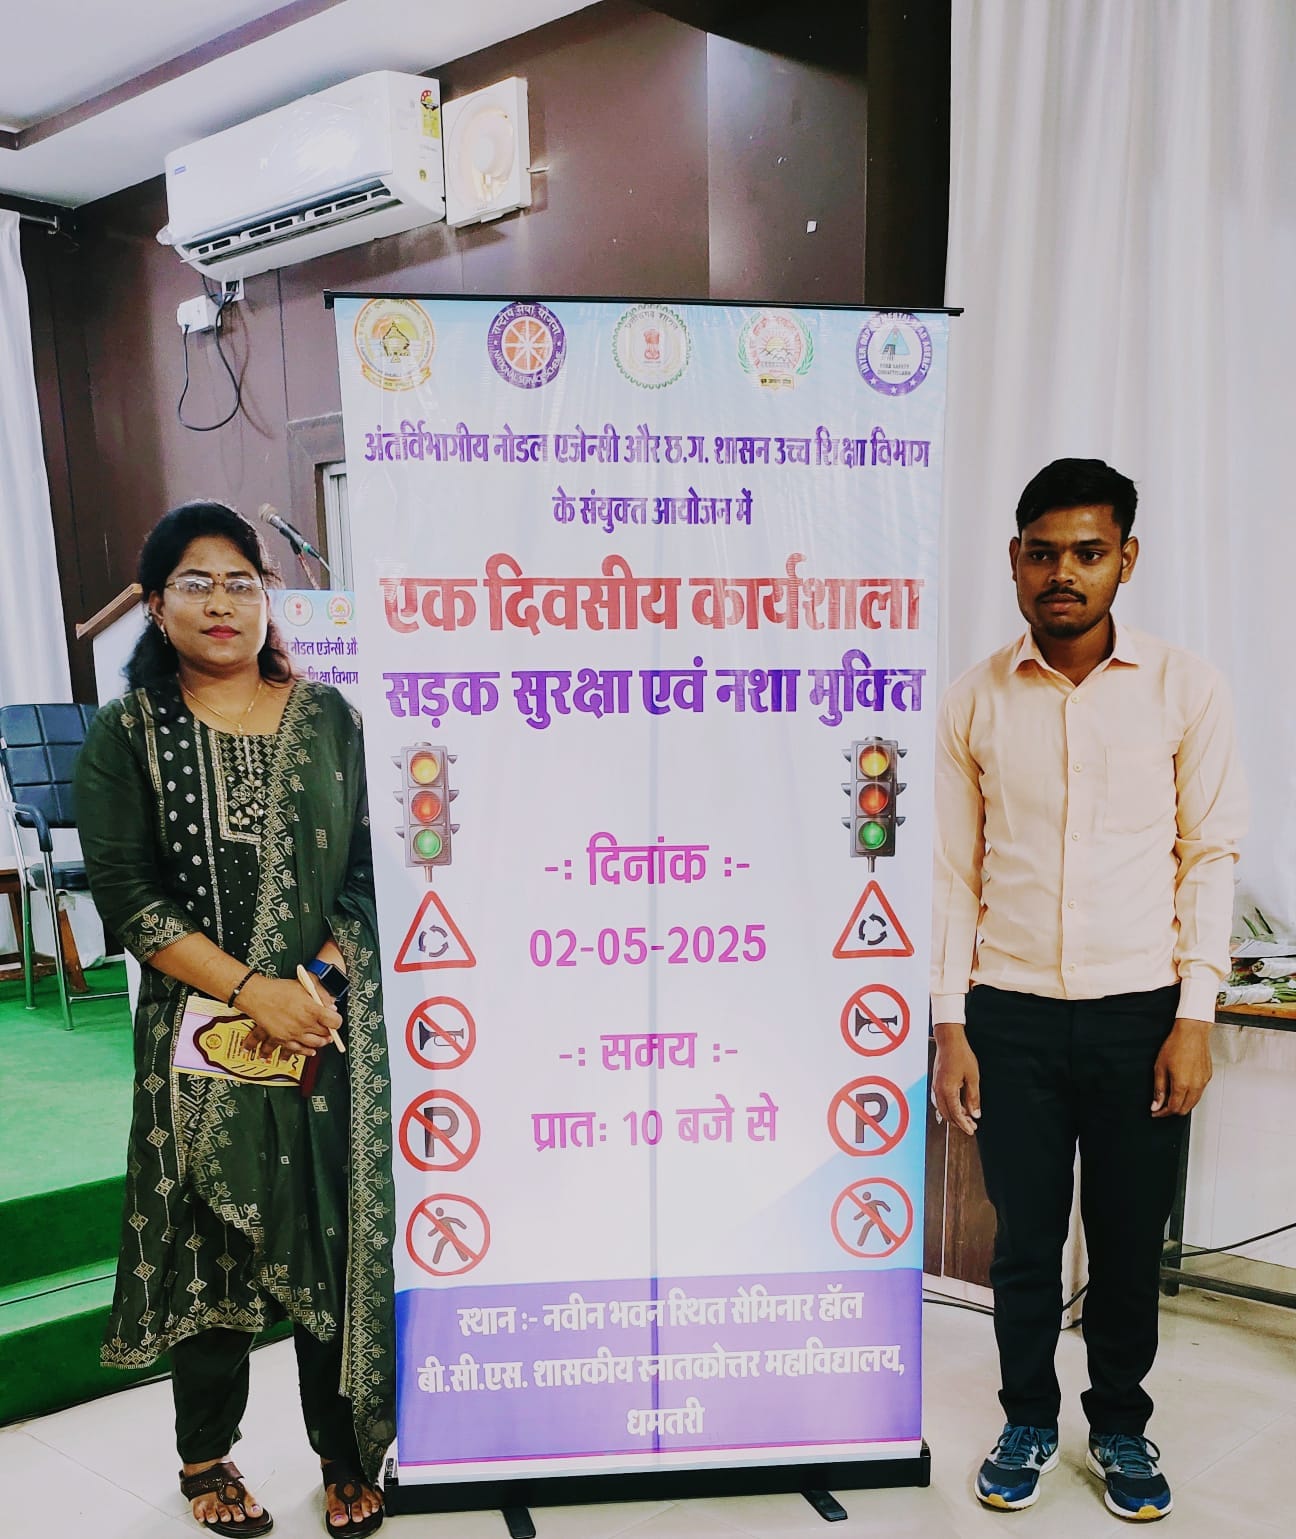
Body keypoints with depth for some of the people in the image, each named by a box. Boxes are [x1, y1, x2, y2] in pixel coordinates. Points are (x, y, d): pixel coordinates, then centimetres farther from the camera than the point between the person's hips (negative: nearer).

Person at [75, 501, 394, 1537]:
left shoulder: (328, 718, 7)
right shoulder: (126, 735, 2)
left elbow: (368, 871, 5)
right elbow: (126, 895, -6)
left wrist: (318, 980, -10)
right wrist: (252, 989, -14)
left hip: (332, 1024, 1)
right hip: (198, 1034, -1)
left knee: (339, 1233, 5)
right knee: (209, 1237, 9)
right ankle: (207, 1453, 33)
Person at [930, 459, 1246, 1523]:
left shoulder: (1184, 690, -2)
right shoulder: (976, 702, 0)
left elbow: (1211, 857, 0)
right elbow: (956, 872, 2)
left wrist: (1195, 1016, -5)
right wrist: (950, 1026, 0)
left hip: (1139, 1013, 0)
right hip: (1011, 1013, 1)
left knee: (1129, 1242, 12)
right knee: (1024, 1239, 11)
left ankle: (1121, 1426, 35)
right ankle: (1030, 1422, 33)